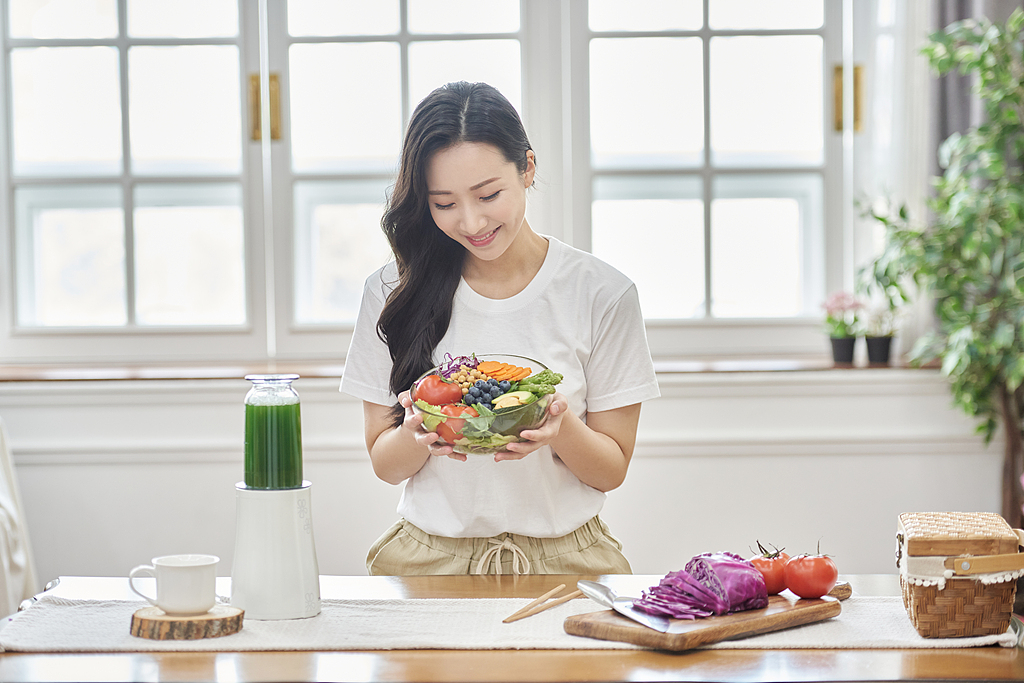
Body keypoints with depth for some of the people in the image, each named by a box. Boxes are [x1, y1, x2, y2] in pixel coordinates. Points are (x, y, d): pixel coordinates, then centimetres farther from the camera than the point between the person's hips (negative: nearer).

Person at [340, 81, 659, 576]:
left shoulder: (601, 294, -3)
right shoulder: (393, 292, 1)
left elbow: (611, 470, 3)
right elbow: (385, 464, 6)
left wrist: (562, 429, -18)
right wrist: (416, 435, -16)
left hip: (563, 562, 1)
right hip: (429, 562, -1)